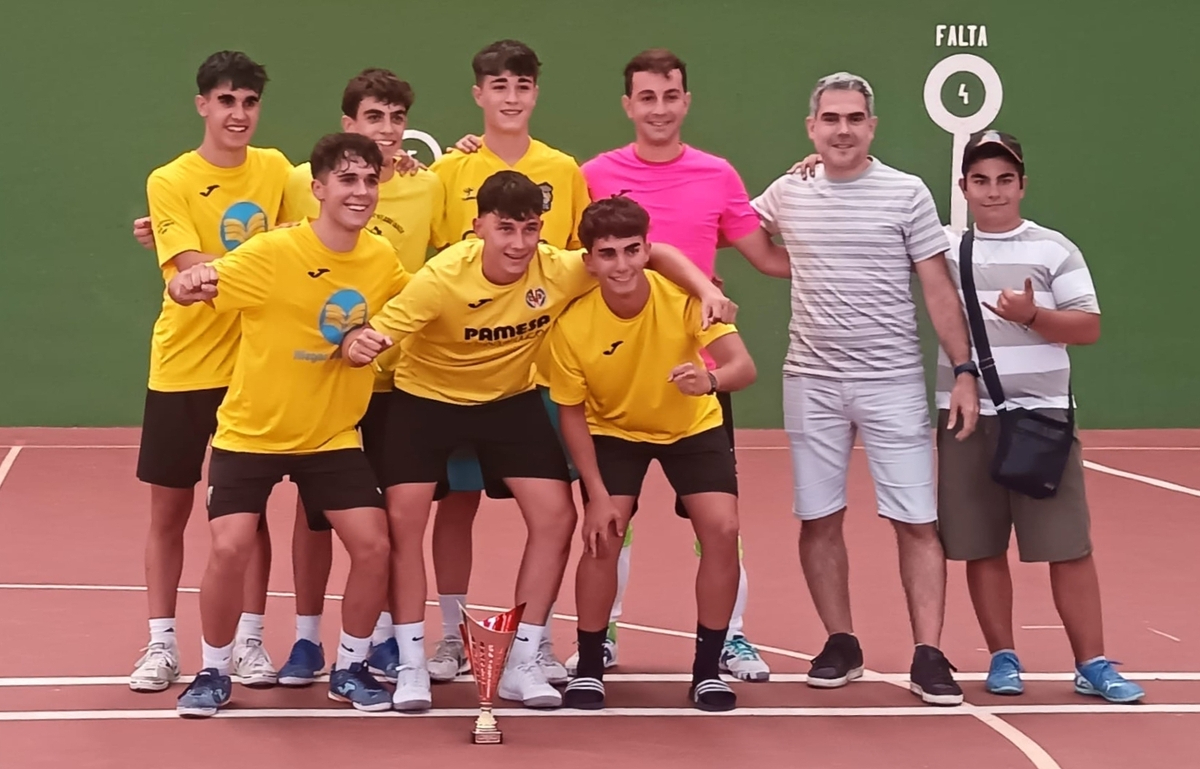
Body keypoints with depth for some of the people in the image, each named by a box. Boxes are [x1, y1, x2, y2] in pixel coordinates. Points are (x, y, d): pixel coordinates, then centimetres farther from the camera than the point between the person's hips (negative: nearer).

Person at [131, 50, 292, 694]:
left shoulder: (273, 169, 4)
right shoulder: (169, 183, -8)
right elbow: (193, 268, -20)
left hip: (252, 366, 2)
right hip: (182, 367, -2)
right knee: (168, 509, 5)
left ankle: (249, 642, 15)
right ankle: (161, 645, 15)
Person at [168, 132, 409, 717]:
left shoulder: (381, 258, -5)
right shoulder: (274, 253, -19)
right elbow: (185, 290, -21)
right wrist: (186, 285, -42)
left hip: (332, 434, 3)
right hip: (250, 431, -3)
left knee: (372, 545, -8)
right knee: (230, 548, -14)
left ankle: (350, 669, 14)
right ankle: (213, 673, 9)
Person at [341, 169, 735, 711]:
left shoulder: (560, 271, -24)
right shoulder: (442, 278, -31)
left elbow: (651, 253, -14)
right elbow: (376, 332, -27)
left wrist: (705, 289, -30)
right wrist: (357, 343, -51)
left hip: (513, 399, 3)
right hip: (426, 397, -2)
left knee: (556, 516, -6)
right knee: (403, 519, -11)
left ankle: (522, 663, 7)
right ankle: (411, 665, 5)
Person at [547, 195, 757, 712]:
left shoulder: (685, 297, -28)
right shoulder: (572, 326, -25)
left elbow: (744, 367, -35)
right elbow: (572, 414, -13)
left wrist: (711, 379, -58)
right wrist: (598, 494, -17)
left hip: (693, 427, 0)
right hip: (613, 430, 0)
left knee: (722, 530, -15)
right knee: (602, 537, -16)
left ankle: (708, 669, 1)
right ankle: (588, 668, 4)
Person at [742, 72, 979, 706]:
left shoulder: (906, 193, -2)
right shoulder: (788, 194, 4)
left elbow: (938, 290, -1)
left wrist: (964, 372, -8)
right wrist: (803, 269, 9)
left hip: (892, 381, -2)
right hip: (812, 382, 3)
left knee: (916, 522, -5)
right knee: (818, 520, 5)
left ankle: (928, 656, -3)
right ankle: (841, 645, 17)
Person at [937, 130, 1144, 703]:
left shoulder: (1054, 250, 4)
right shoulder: (945, 248, 7)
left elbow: (1089, 328, 0)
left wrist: (1032, 316, -17)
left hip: (1042, 418, -1)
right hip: (968, 418, 1)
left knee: (1069, 546, -3)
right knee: (982, 547, 4)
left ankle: (1092, 664, 4)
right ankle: (1003, 659, 16)